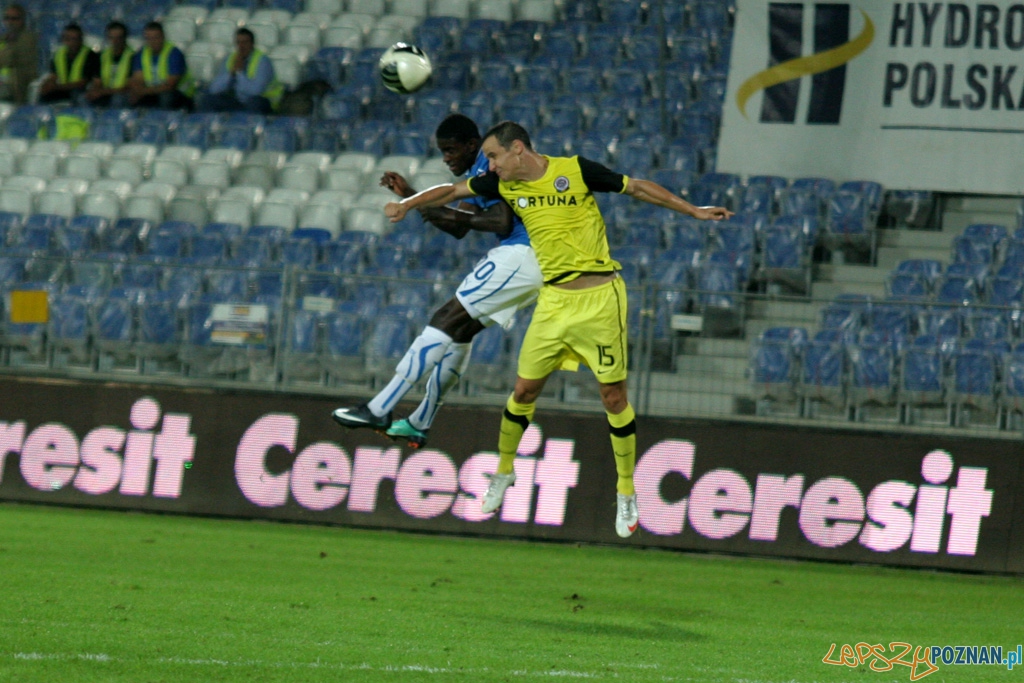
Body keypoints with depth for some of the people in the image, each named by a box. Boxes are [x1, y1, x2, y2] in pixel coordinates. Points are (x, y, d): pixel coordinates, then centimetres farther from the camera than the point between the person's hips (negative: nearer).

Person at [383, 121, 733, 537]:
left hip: (599, 296, -4)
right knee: (524, 391, 5)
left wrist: (693, 211, 1)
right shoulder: (505, 185, 4)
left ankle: (626, 493, 10)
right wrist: (407, 204, 1)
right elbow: (453, 191, 14)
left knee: (614, 395, -1)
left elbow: (638, 188, 0)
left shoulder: (576, 171, -8)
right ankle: (504, 472, 27)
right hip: (553, 300, 4)